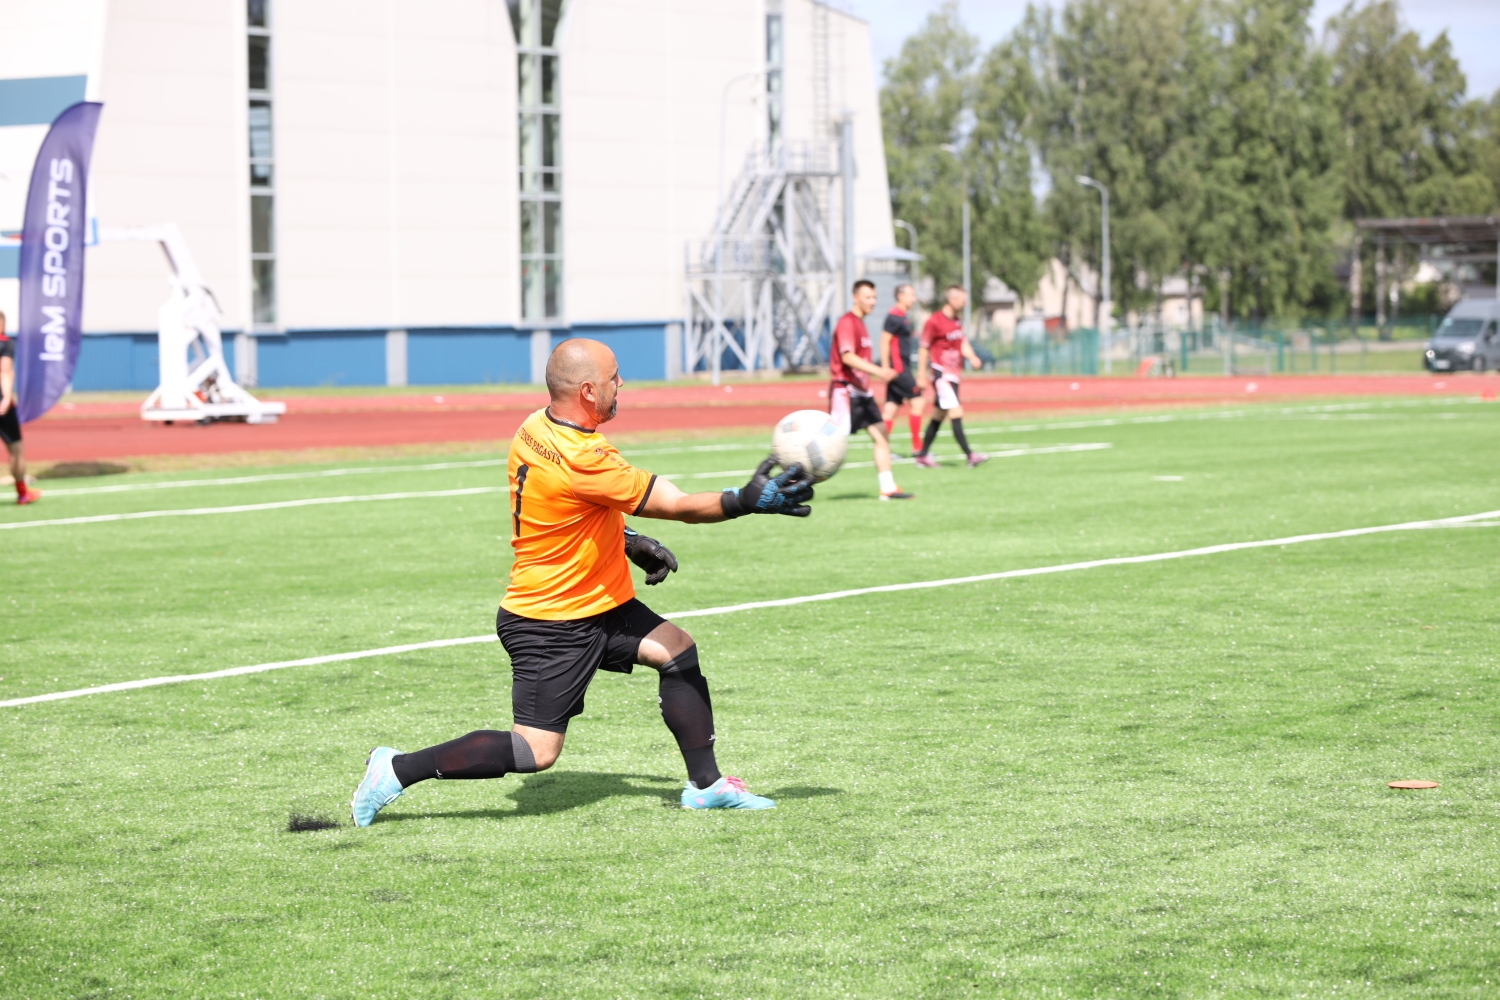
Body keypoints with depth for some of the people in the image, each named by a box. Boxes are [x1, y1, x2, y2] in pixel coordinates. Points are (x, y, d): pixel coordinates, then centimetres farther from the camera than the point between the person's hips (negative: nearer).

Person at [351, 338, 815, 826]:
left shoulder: (535, 429, 0)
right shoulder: (583, 460, -29)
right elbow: (676, 506, -23)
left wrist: (627, 542, 15)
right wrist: (747, 502, -19)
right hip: (550, 627, -10)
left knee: (676, 649, 8)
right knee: (536, 752, -6)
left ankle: (705, 784, 16)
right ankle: (397, 769, 3)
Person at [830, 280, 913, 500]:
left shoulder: (860, 324, 17)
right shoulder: (847, 323, -13)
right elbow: (847, 357, -25)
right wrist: (877, 371, -32)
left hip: (861, 392, 10)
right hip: (846, 391, -10)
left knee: (881, 436, 4)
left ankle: (888, 488, 6)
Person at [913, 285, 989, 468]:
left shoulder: (957, 322, 14)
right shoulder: (934, 321, -11)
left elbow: (963, 345, 11)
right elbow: (924, 349, -8)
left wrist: (972, 357, -11)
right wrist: (921, 376, -7)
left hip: (953, 375, 9)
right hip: (941, 374, -9)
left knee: (938, 415, 12)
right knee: (956, 413, -15)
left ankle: (923, 455, 19)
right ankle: (969, 455, -19)